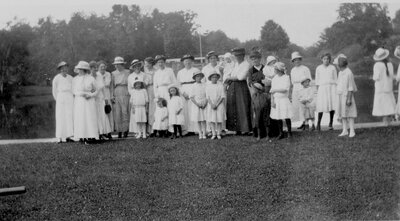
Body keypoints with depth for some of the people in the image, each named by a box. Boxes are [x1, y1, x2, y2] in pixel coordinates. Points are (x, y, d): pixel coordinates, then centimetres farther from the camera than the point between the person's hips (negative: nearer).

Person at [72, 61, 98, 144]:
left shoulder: (91, 79, 4)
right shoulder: (75, 79, 9)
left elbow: (96, 91, 9)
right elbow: (73, 91, 10)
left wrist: (90, 95, -11)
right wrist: (82, 93, -8)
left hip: (89, 101, -1)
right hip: (79, 102, 1)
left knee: (90, 118, -7)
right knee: (80, 119, -6)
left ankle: (90, 137, -6)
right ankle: (82, 137, -6)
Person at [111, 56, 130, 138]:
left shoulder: (127, 72, 8)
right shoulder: (113, 73, 16)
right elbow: (112, 85, 13)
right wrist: (112, 96, 5)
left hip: (125, 94, -2)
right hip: (116, 95, 3)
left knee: (125, 112, -9)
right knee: (117, 113, -3)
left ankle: (125, 130, -4)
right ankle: (119, 131, 0)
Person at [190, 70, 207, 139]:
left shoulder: (204, 85, 1)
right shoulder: (193, 86, 0)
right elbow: (191, 97, -1)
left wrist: (205, 103, -10)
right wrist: (197, 104, -11)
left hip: (204, 105, 0)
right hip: (196, 105, 0)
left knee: (203, 120, -2)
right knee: (198, 120, 3)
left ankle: (204, 134, 1)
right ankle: (200, 134, 9)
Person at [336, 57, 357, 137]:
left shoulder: (349, 73, -14)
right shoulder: (340, 72, 12)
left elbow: (351, 87, -16)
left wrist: (349, 99, -20)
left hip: (347, 95, -8)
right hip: (340, 96, 8)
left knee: (349, 113, -6)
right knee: (342, 113, 5)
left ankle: (352, 131, -3)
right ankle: (345, 131, 8)